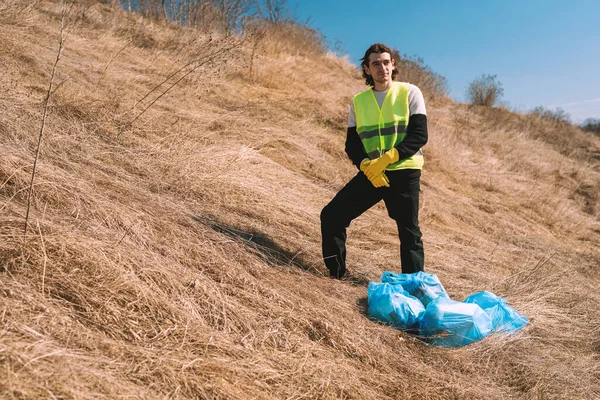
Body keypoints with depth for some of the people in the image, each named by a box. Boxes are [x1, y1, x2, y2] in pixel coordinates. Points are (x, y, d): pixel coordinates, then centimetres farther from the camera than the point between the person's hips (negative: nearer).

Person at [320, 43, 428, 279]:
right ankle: (336, 274, 12)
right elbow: (352, 144, 7)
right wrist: (365, 165, -13)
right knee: (331, 216, -2)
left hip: (404, 173, -3)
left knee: (409, 232, 2)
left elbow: (420, 135, -9)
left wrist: (386, 158, -20)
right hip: (370, 174, 4)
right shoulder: (358, 101, 10)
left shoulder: (410, 92, -1)